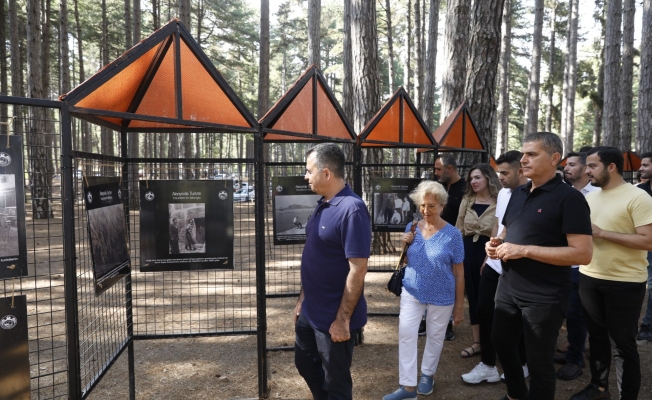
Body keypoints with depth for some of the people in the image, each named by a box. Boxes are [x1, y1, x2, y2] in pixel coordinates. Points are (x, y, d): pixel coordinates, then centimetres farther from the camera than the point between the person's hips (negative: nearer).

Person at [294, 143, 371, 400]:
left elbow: (358, 269, -24)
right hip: (311, 312, 9)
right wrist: (302, 300, 15)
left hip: (333, 318, -9)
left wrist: (342, 319, -22)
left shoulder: (351, 209, -22)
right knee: (305, 363, 25)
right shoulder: (322, 204, 6)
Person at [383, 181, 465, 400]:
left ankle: (427, 375, 37)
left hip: (441, 297, -2)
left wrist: (459, 305, -4)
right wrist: (404, 245, -12)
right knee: (406, 334, -3)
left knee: (435, 336, 14)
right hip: (412, 292, 3)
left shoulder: (452, 234, -12)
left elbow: (458, 273, -7)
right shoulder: (412, 228, -3)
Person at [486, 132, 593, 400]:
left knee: (539, 361, 7)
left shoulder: (569, 198, -14)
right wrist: (496, 243, -2)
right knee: (501, 342, 22)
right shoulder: (518, 193, 9)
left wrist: (524, 250, -25)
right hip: (508, 288, 8)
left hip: (544, 296, -8)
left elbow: (582, 253, -21)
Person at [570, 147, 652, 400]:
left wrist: (601, 233, -20)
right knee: (597, 336, 17)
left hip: (625, 283, -6)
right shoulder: (590, 197, 8)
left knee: (623, 343, 5)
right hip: (589, 278, 7)